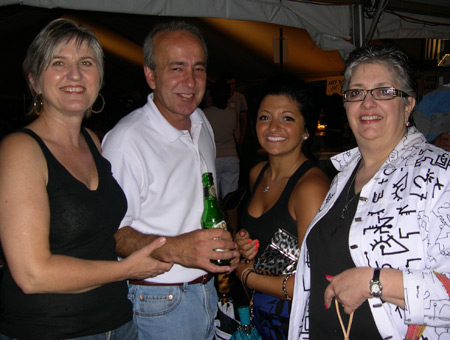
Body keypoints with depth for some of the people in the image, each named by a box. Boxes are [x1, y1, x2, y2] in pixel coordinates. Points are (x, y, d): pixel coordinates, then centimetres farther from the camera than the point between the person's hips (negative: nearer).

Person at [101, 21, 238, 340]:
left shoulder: (202, 124, 7)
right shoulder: (126, 140, -20)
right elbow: (111, 232, -21)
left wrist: (226, 244, 6)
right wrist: (174, 249, -34)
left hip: (207, 289, 7)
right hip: (157, 305, -7)